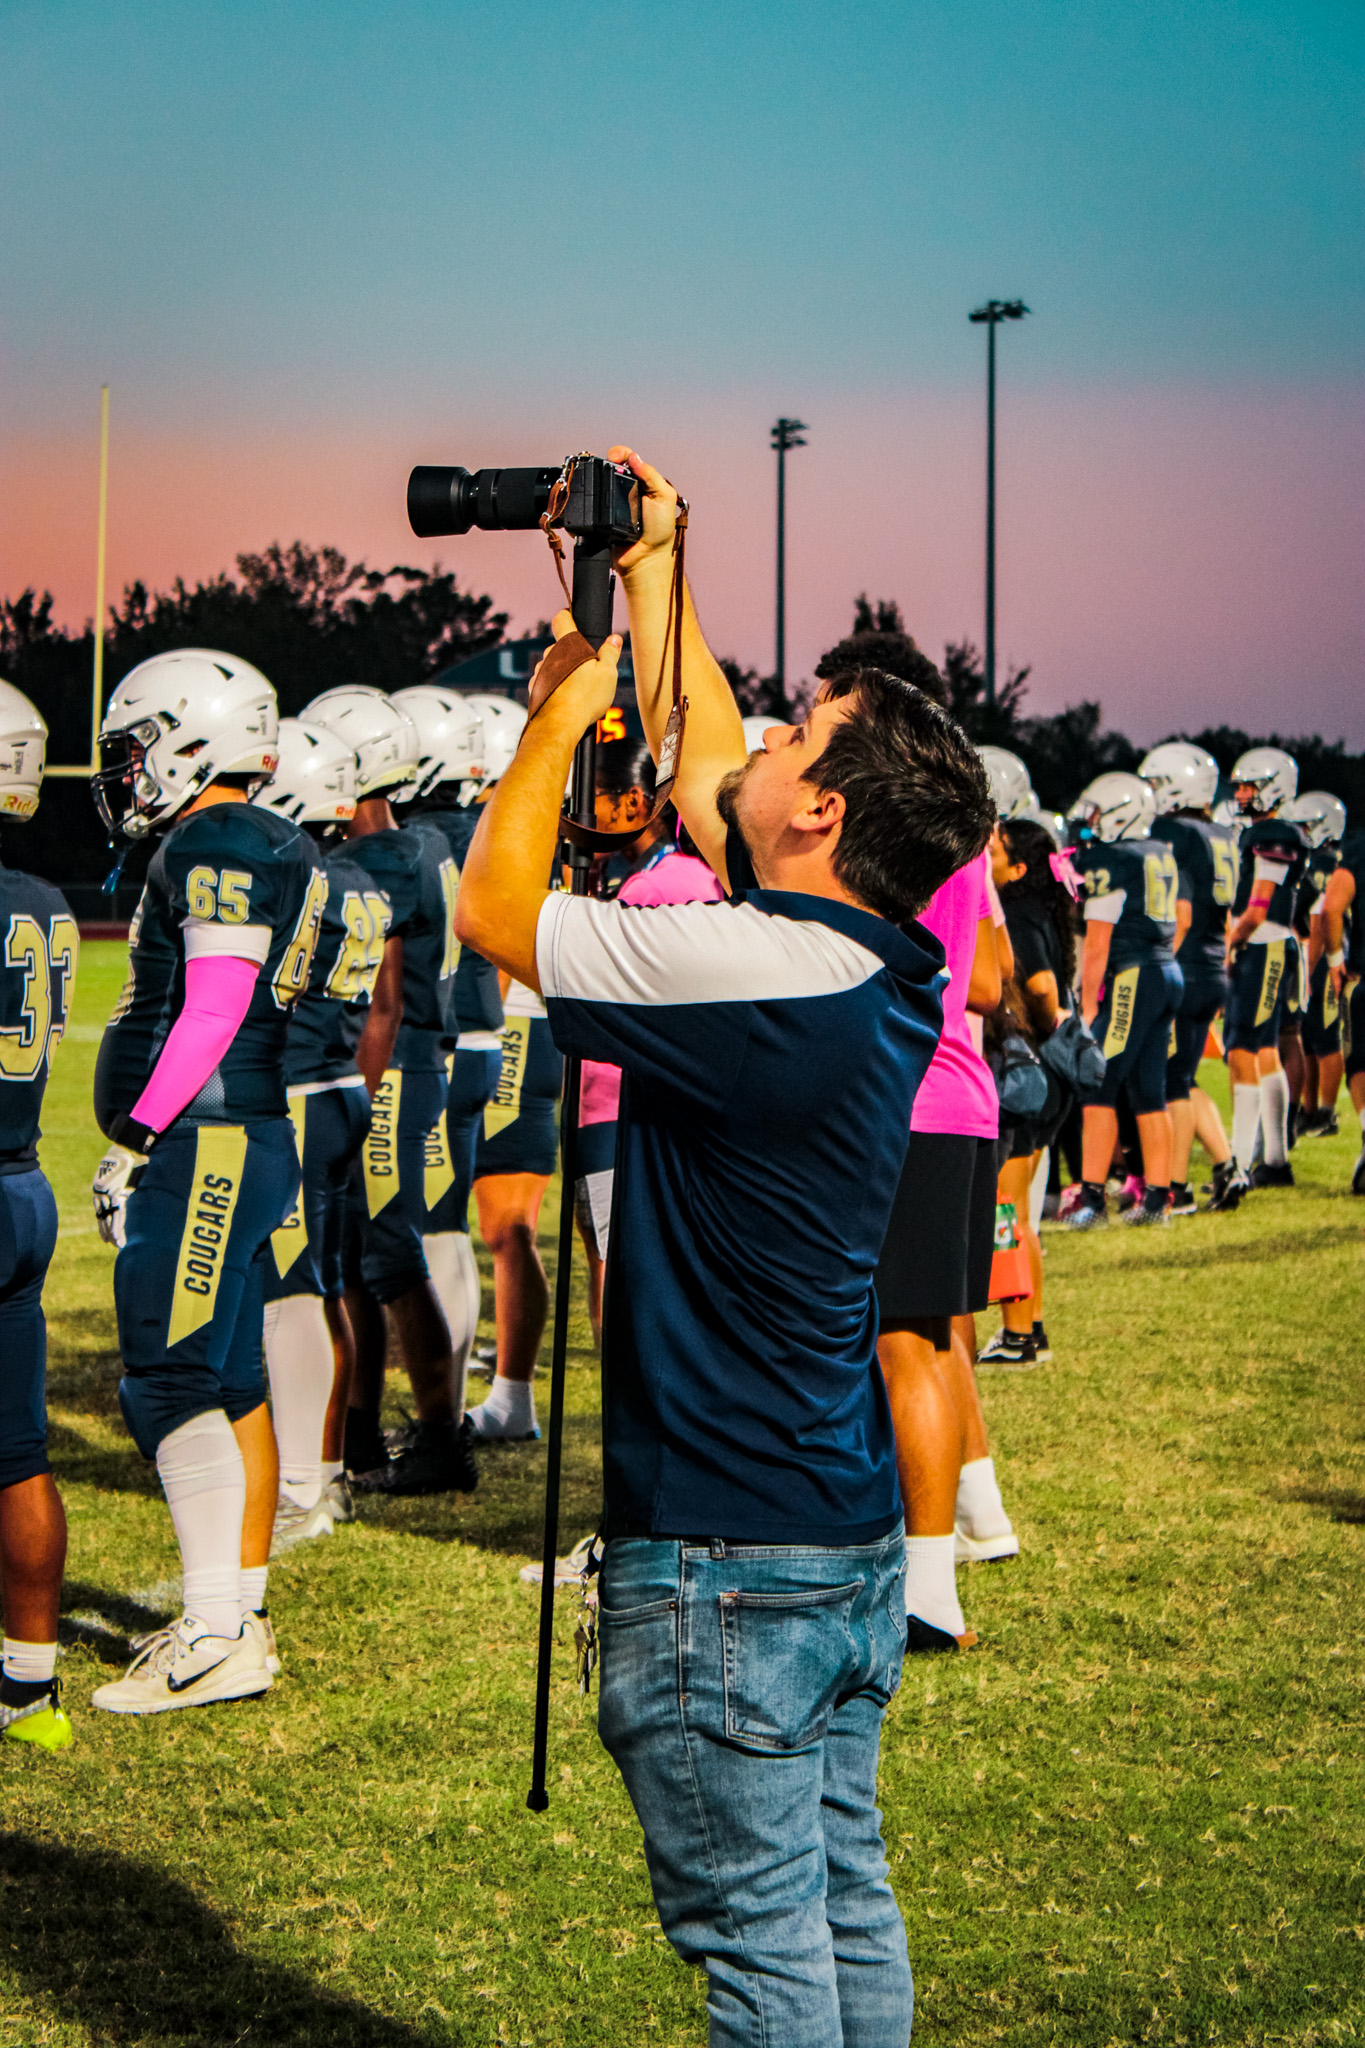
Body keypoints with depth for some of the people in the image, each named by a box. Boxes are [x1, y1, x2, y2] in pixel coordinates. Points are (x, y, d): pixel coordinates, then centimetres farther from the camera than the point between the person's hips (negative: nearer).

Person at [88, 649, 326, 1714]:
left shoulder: (215, 845, -13)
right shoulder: (270, 848, 17)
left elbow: (213, 1014, -20)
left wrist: (135, 1139, -15)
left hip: (201, 1145, -10)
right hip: (248, 1140, 10)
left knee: (173, 1384, -8)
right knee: (230, 1384, 13)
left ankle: (216, 1642, -6)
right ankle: (243, 1614, 20)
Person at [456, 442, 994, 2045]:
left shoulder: (747, 976, -23)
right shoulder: (880, 965, 3)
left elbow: (492, 908, -9)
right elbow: (702, 774, 17)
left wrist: (564, 704, 1)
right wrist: (654, 574, 21)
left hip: (725, 1551, -9)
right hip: (851, 1533, 9)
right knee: (846, 1900, 17)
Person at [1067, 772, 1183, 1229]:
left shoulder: (1107, 860, -10)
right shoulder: (1161, 855, 14)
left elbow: (1098, 942, -12)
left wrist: (1088, 1006, -9)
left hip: (1132, 977, -8)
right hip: (1169, 973, 8)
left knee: (1097, 1088, -7)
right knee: (1149, 1092, 11)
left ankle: (1092, 1196, -10)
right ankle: (1156, 1196, 12)